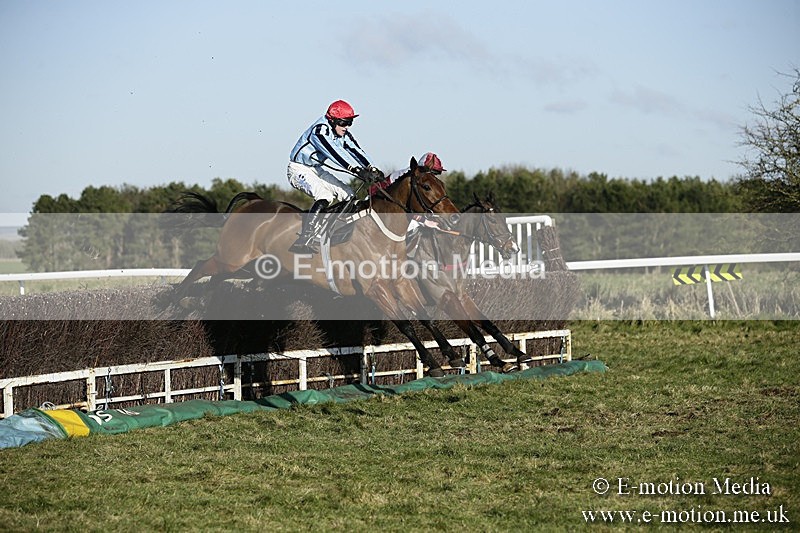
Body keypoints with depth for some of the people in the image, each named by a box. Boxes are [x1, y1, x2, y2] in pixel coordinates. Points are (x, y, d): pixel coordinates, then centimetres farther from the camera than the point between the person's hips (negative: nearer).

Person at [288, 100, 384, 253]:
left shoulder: (343, 134, 0)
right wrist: (358, 171, -45)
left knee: (348, 195, 0)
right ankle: (303, 241, -34)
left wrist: (372, 169, -25)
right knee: (325, 197, -30)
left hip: (317, 169, 9)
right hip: (299, 170, -9)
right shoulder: (320, 130, -27)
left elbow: (356, 151, -9)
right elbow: (336, 154, -38)